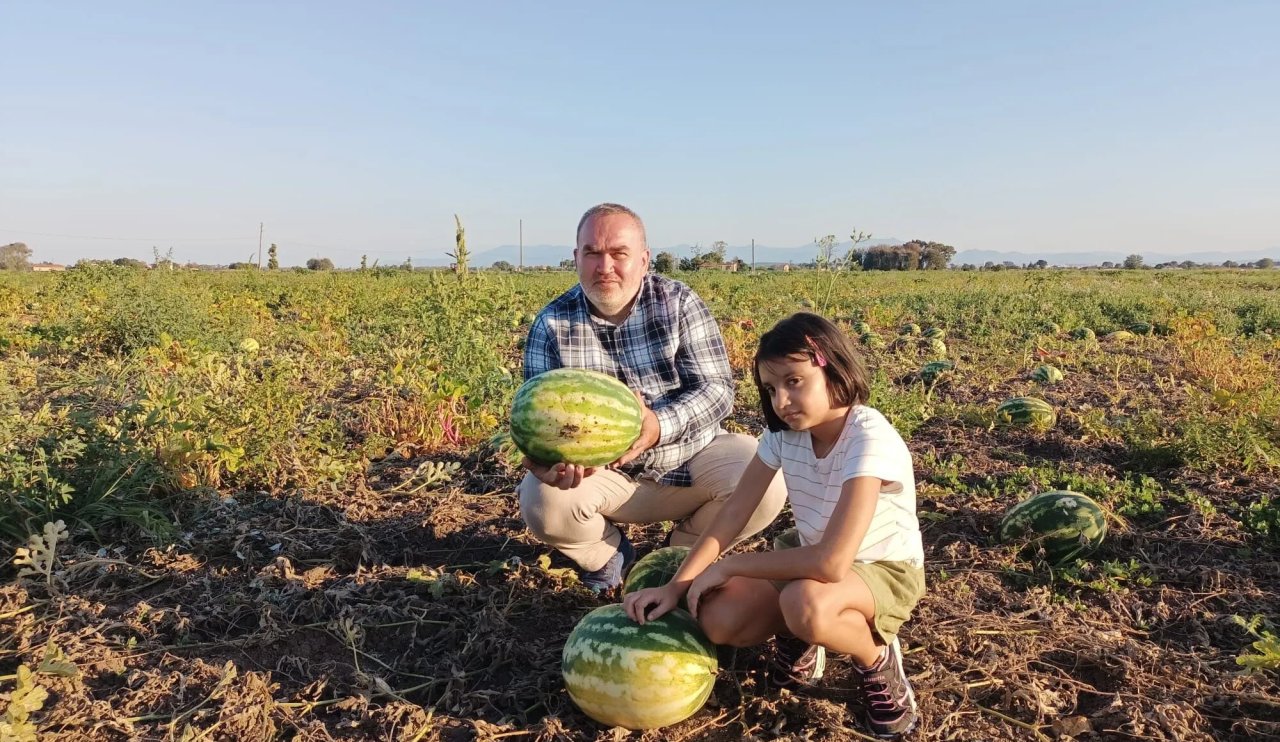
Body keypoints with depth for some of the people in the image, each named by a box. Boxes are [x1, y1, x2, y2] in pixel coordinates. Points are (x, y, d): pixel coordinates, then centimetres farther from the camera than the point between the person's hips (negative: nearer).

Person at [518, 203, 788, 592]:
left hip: (688, 458, 0)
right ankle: (606, 554, 8)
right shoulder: (552, 323, -6)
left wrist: (660, 425, -36)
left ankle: (685, 550, 9)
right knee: (541, 499, -28)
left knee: (766, 482, -23)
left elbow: (716, 388, -15)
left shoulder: (679, 303, -9)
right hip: (600, 470, 0)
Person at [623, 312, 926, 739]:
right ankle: (799, 635, 13)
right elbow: (734, 512, -9)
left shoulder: (870, 440, -32)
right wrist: (676, 585, -19)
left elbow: (831, 562, -38)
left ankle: (878, 660, -6)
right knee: (717, 620, -18)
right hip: (809, 555, 5)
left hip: (884, 571, -5)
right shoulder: (783, 431, -11)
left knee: (805, 604, -38)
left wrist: (729, 566, -27)